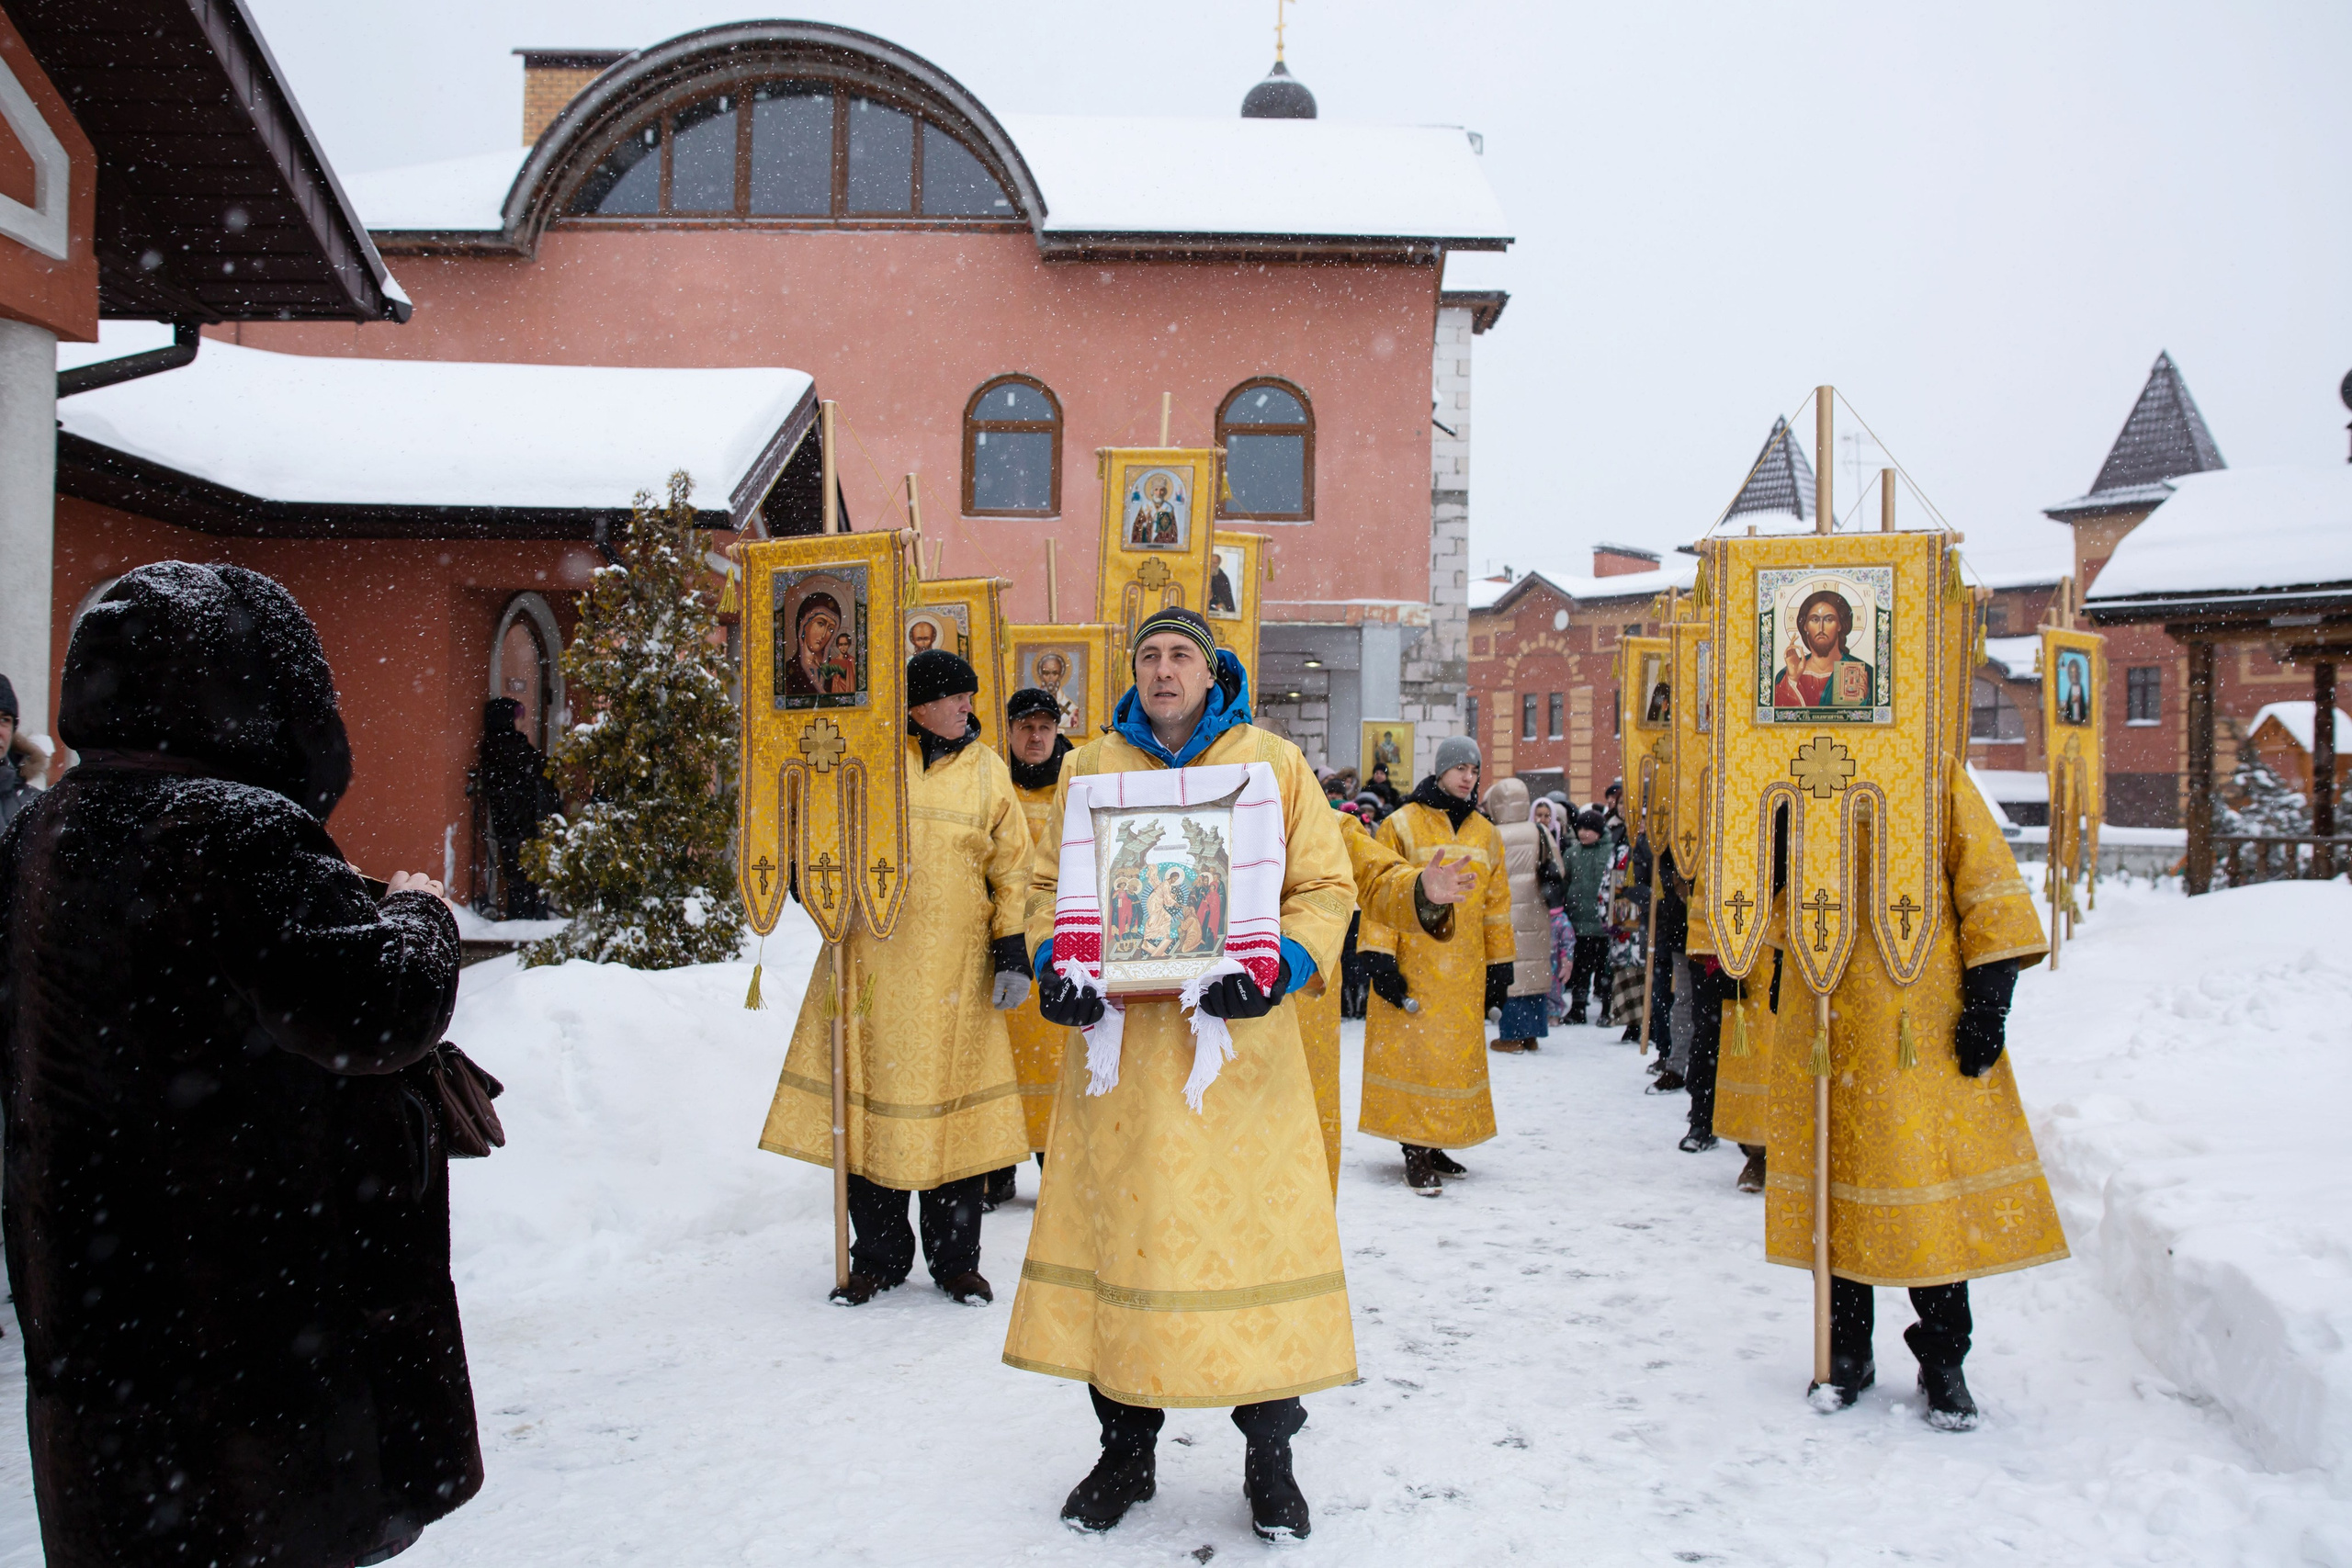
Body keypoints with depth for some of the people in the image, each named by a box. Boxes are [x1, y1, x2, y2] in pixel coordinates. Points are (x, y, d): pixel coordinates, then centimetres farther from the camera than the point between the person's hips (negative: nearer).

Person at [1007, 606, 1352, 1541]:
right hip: (1119, 1039, 2)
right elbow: (1049, 881, 16)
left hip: (1240, 1041, -2)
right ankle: (1125, 1451, 24)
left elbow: (1327, 886, 3)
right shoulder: (1091, 767, 12)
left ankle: (1269, 1459, 19)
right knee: (1117, 1225, 5)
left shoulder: (1273, 763, 6)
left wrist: (1280, 967, -15)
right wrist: (1054, 961, -4)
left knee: (1252, 1225, 0)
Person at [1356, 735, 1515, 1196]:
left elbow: (1496, 905, 18)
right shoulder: (1402, 825, -2)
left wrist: (1500, 966, 16)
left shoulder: (1485, 834, 14)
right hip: (1412, 963, -5)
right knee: (1413, 1051, -7)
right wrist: (1378, 956, -12)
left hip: (1464, 968, 5)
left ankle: (1433, 1143, 19)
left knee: (1458, 1052, 8)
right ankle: (1416, 1153, -1)